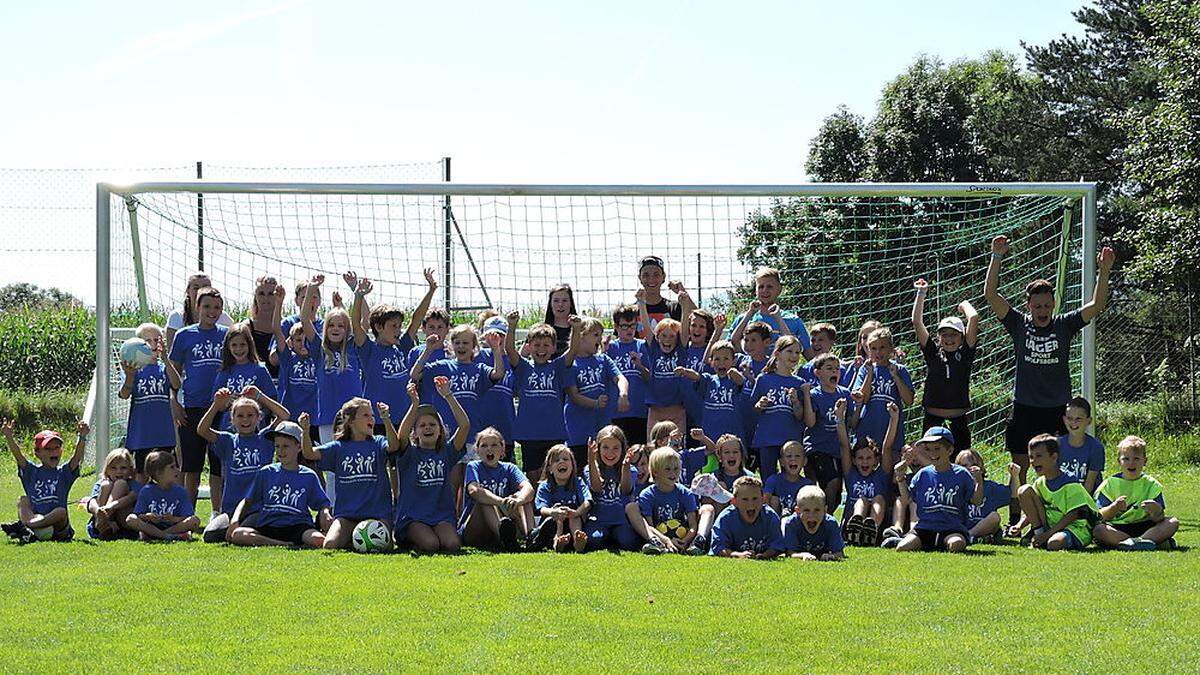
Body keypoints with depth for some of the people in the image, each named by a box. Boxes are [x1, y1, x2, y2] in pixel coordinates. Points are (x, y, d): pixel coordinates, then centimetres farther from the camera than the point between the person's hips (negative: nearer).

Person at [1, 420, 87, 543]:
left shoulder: (64, 472, 9)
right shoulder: (31, 472, 11)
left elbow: (77, 456, -7)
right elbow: (18, 455, -5)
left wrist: (82, 437, -25)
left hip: (58, 528, -1)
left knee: (61, 511, -30)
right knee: (23, 500, -16)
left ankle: (21, 525, -35)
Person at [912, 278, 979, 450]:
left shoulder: (965, 353, 2)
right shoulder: (932, 353, 4)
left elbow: (974, 318, -7)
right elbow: (917, 322, -1)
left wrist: (964, 305, 12)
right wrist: (921, 294, 1)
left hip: (959, 421, -1)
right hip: (933, 419, 1)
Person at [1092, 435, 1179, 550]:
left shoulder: (1151, 484, 5)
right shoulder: (1110, 484, 4)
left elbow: (1158, 519, -5)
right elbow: (1101, 516, -5)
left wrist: (1156, 510, -29)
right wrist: (1114, 507, -25)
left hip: (1144, 527, 1)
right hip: (1117, 529, -1)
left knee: (1173, 522, -19)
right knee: (1098, 529, -33)